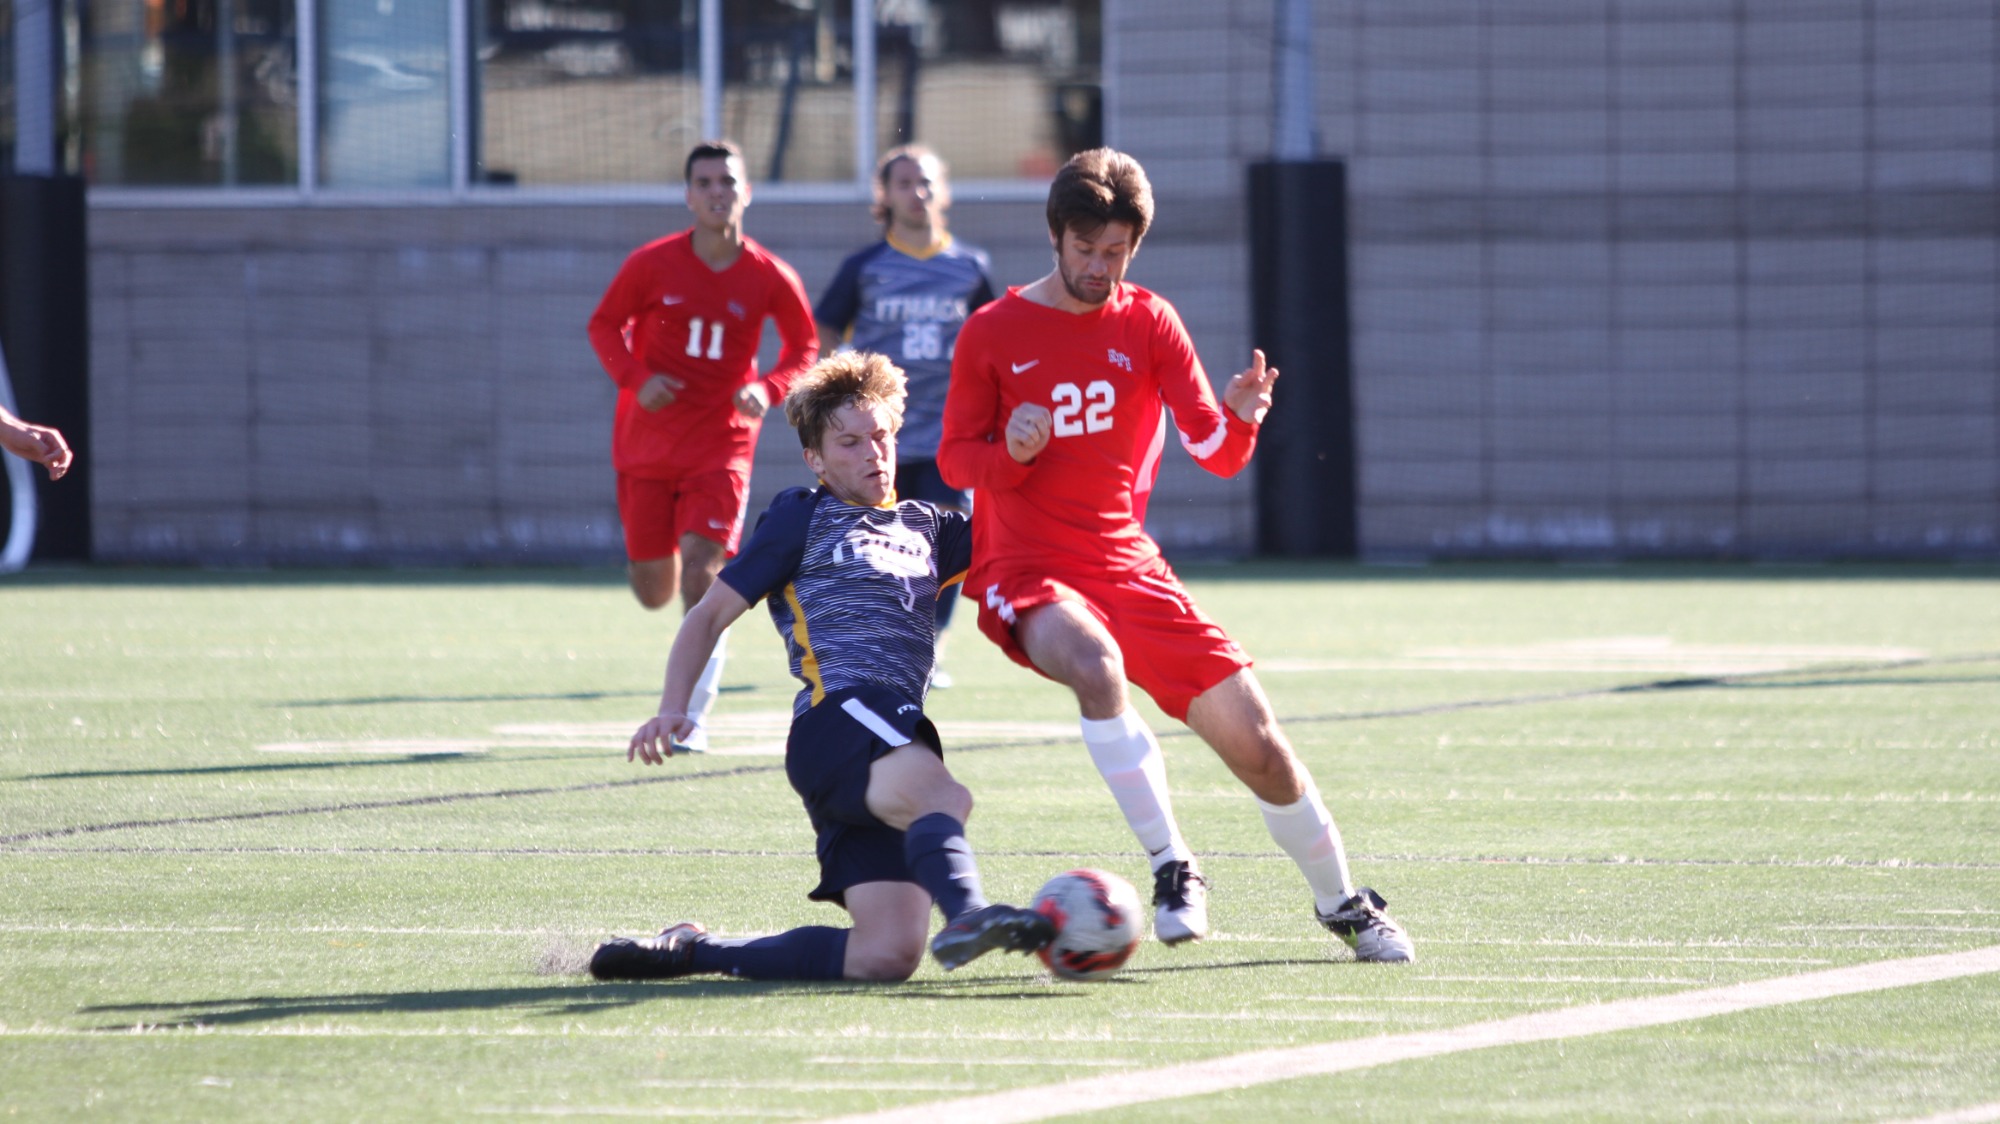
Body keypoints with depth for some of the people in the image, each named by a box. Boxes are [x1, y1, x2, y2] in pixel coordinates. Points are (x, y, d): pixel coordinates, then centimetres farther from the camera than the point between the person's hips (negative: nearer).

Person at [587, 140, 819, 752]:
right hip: (647, 443, 1)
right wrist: (636, 379, -13)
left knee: (701, 569, -17)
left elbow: (804, 344, 9)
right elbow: (604, 325, 5)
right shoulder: (652, 264, -6)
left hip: (720, 445, -1)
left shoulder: (769, 278, -6)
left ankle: (694, 716, -9)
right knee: (653, 590, 3)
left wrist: (769, 389, -10)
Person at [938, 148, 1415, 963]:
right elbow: (955, 460, 5)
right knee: (1094, 664, -38)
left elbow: (1216, 455, 1)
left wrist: (1240, 418, -23)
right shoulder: (991, 334, 0)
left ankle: (1342, 903, 19)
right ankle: (1170, 869, -30)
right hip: (1026, 568, -3)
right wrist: (1011, 453, -18)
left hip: (1127, 563, 3)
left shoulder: (1148, 324, 5)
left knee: (1252, 735, -2)